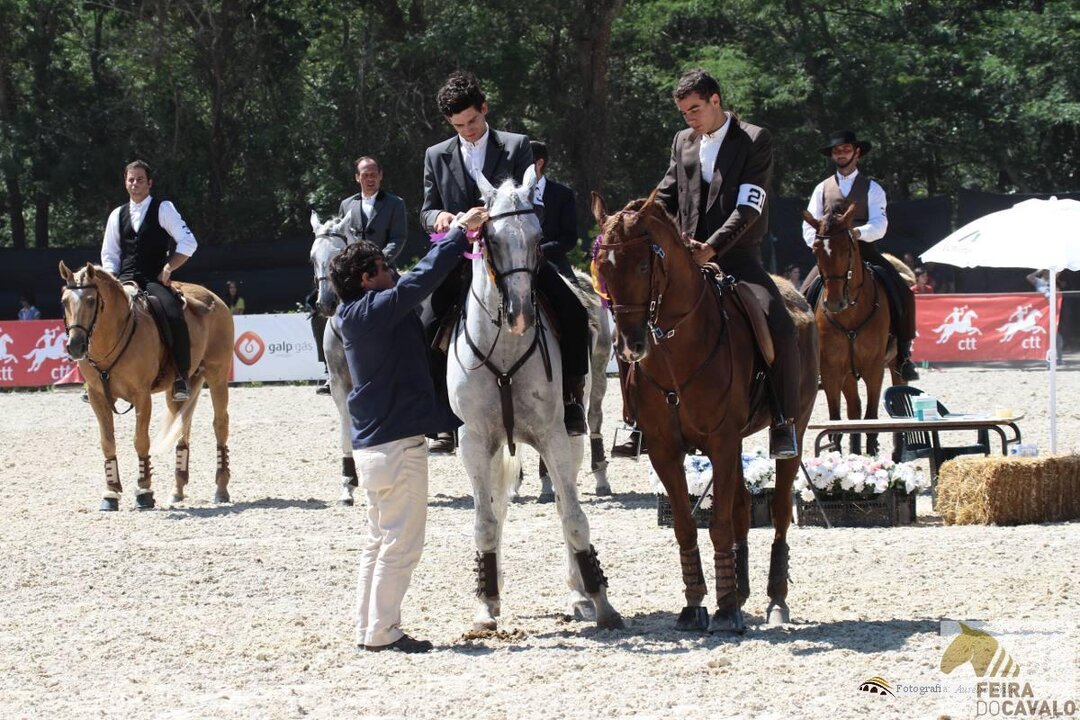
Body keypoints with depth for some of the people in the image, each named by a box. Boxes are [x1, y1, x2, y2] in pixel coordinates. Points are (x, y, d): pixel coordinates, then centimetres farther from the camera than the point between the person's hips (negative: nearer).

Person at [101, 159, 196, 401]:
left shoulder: (163, 209, 6)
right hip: (124, 281, 4)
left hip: (154, 280, -4)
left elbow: (188, 243, -2)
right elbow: (109, 254, 21)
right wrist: (113, 280, 3)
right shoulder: (117, 215, 18)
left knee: (174, 316, -32)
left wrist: (168, 268, -10)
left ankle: (182, 377, -24)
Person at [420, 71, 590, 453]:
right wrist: (438, 216, -14)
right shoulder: (436, 157, 9)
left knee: (572, 311, -19)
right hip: (461, 262, 1)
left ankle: (571, 396, -4)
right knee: (429, 332, -15)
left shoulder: (516, 147, 4)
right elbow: (426, 212, 11)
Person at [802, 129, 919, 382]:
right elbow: (809, 227, 9)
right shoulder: (822, 189, 15)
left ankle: (903, 354, -11)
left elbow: (879, 224, -5)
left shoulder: (871, 188, 9)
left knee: (902, 293, -20)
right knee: (807, 294, -23)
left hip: (864, 251, -1)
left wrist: (858, 233, -26)